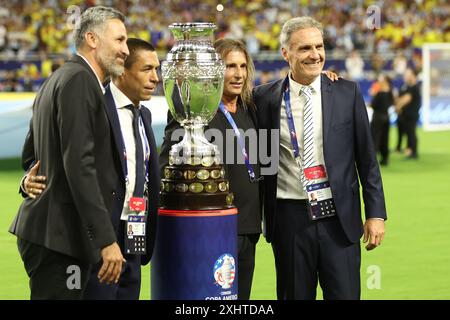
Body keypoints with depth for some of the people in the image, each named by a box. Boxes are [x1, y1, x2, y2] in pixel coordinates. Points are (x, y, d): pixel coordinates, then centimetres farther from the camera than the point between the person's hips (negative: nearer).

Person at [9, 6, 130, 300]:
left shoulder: (57, 80, 18)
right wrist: (106, 239, -23)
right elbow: (79, 164, -21)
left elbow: (30, 157, 24)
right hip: (58, 236, -10)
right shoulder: (79, 80, -13)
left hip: (46, 229, 10)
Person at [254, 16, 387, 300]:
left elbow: (367, 158, 4)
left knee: (345, 294, 1)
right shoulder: (266, 98, 2)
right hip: (290, 220, 0)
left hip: (338, 218, 0)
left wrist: (376, 213, 0)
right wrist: (261, 218, 7)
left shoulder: (347, 93, 2)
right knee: (295, 296, 8)